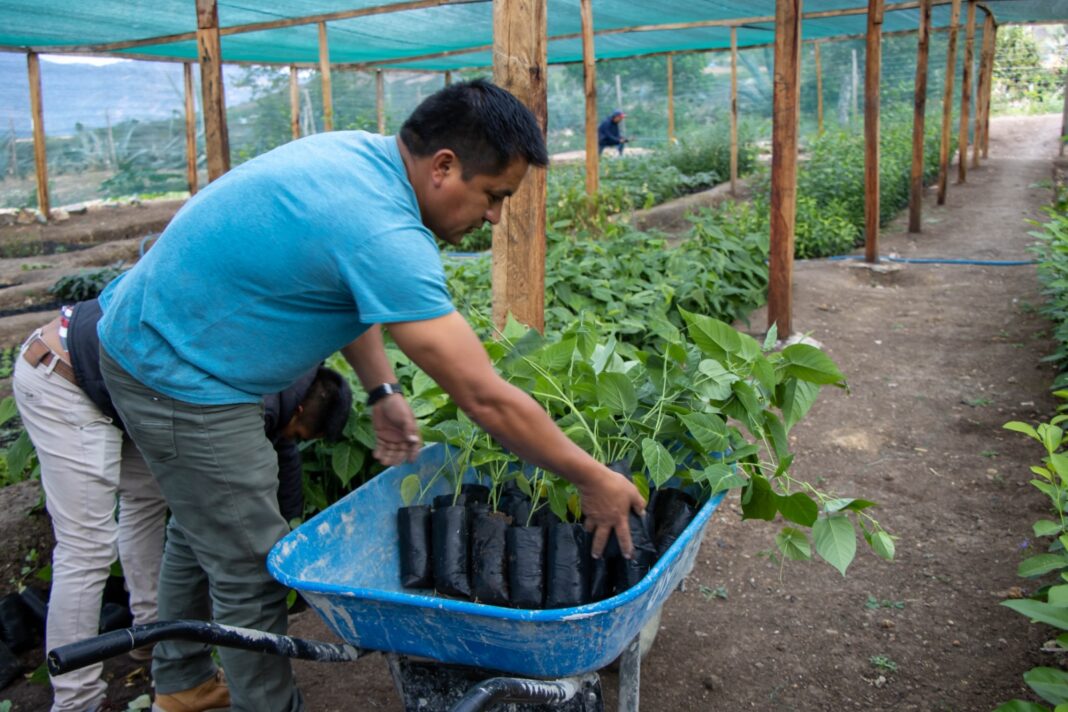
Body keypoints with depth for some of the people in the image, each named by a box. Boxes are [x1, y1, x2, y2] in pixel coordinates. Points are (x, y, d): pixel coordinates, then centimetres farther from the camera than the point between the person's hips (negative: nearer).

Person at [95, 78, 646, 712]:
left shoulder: (360, 154, -3)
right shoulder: (384, 233, -32)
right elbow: (486, 398, -30)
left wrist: (383, 391, 8)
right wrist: (595, 481, -19)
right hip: (181, 374, -10)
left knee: (203, 527, 25)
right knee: (252, 571, 1)